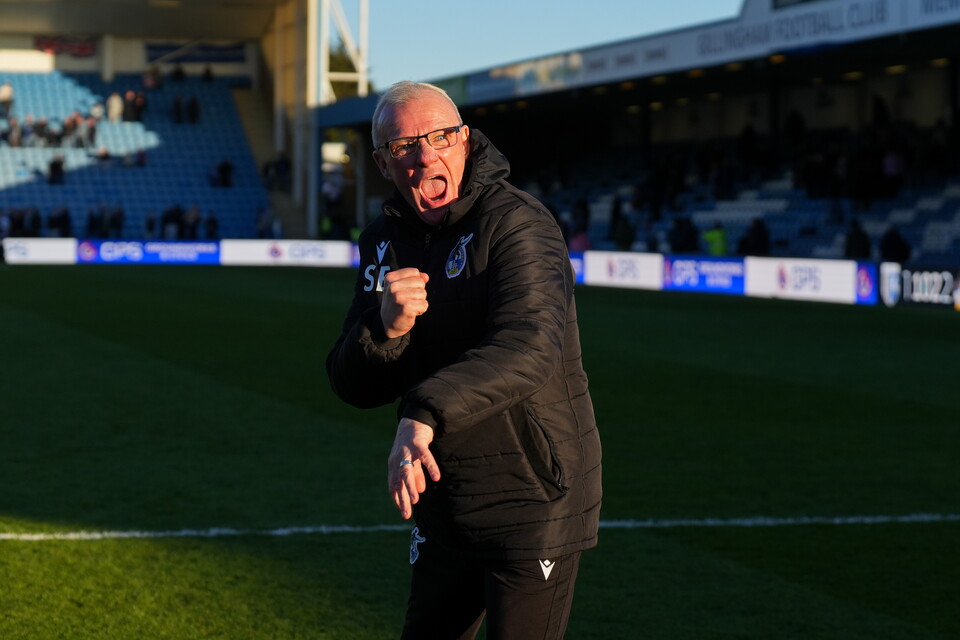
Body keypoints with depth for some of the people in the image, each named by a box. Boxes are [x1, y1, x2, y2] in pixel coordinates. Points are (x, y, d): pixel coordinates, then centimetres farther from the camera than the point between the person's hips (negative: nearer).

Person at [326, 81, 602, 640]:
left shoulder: (518, 224, -17)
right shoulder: (384, 242, 5)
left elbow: (529, 347, -35)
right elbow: (353, 387, 0)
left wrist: (425, 413, -47)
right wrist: (386, 327, -22)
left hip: (535, 502, -7)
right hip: (443, 505, 7)